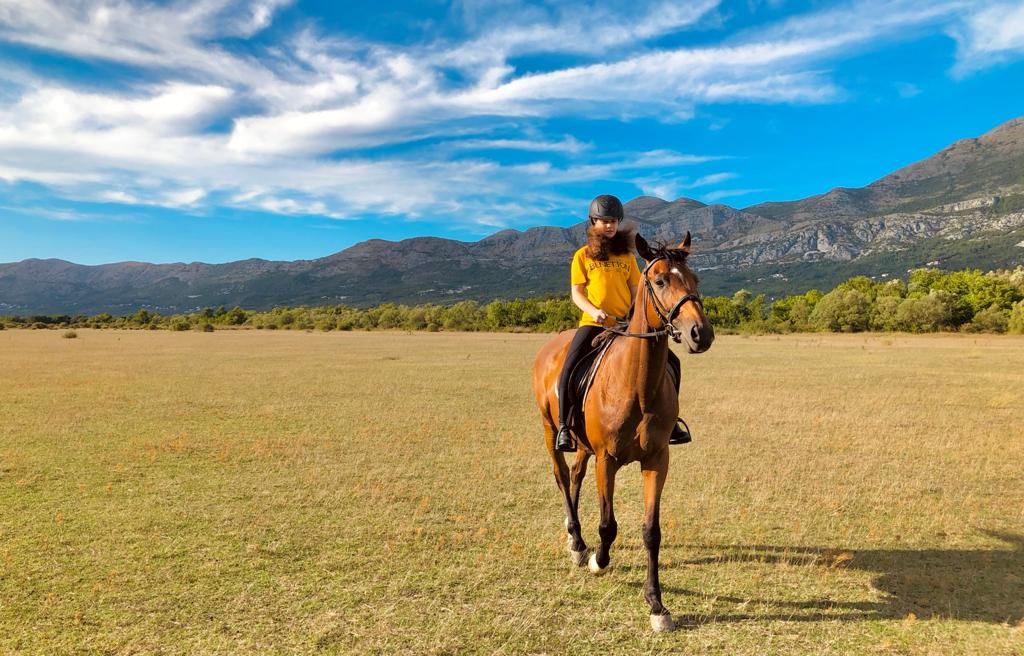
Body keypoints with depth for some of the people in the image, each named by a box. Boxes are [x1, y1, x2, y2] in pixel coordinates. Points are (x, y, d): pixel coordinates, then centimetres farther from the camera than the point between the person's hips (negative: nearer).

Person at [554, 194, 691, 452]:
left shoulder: (627, 256, 14)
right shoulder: (583, 255, 6)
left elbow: (635, 292, 14)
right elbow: (576, 293, 2)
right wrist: (594, 310, -17)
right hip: (593, 323, -3)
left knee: (671, 362, 0)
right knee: (569, 370, -25)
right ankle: (563, 426, -9)